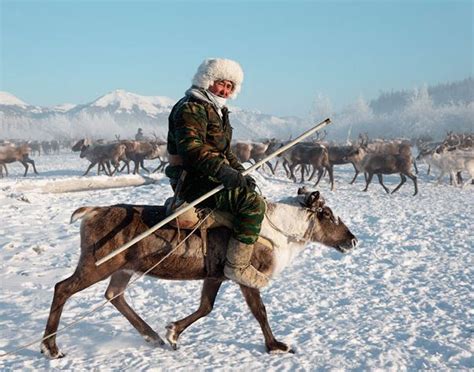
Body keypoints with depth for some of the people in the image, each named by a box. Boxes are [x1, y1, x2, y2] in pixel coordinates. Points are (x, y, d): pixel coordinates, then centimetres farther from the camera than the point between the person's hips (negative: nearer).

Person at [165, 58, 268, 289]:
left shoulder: (217, 111, 21)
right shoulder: (191, 108, -12)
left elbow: (225, 151, 25)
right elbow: (191, 147, -27)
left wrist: (241, 173, 8)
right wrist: (223, 171, -36)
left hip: (210, 179, 11)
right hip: (193, 183, -11)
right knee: (252, 202, -23)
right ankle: (237, 266, -19)